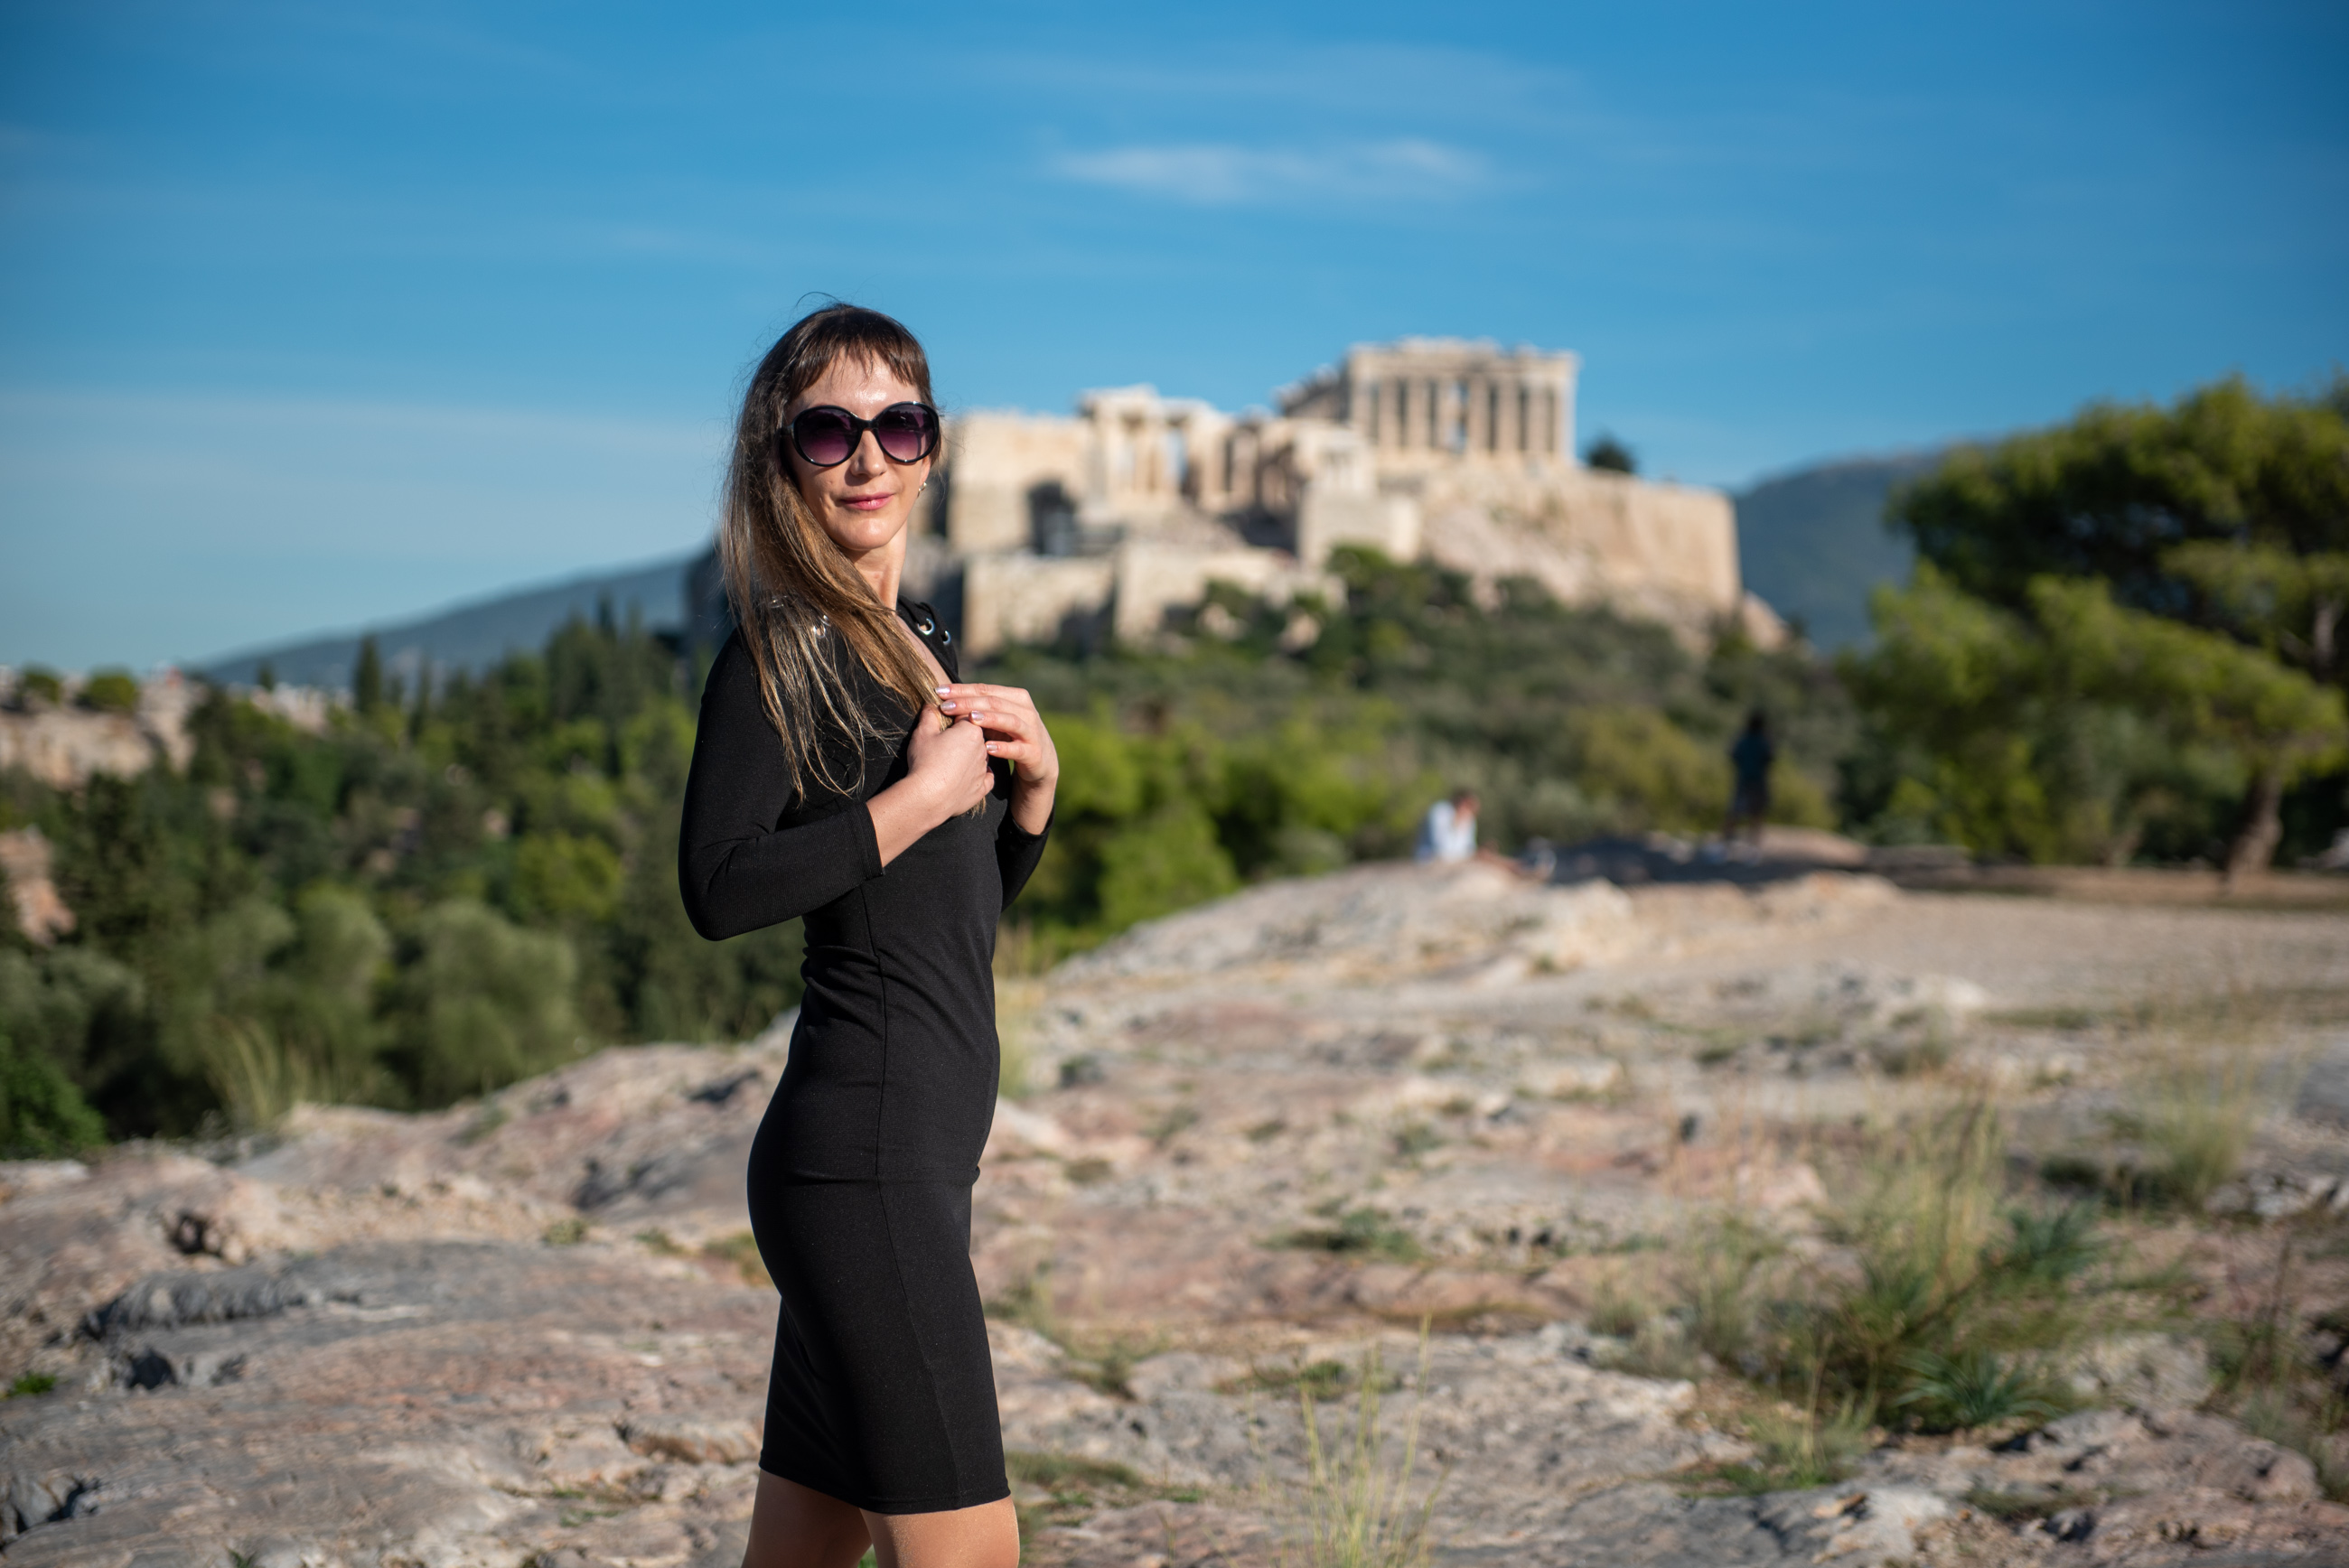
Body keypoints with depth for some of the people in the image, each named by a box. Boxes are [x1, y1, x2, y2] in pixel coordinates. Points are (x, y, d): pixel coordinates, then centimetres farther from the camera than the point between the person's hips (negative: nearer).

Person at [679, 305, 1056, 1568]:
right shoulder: (780, 646, -9)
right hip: (863, 1146, -9)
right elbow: (718, 886, -21)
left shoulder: (924, 643, 17)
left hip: (917, 1153, 9)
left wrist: (1030, 786, 5)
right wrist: (921, 794, -16)